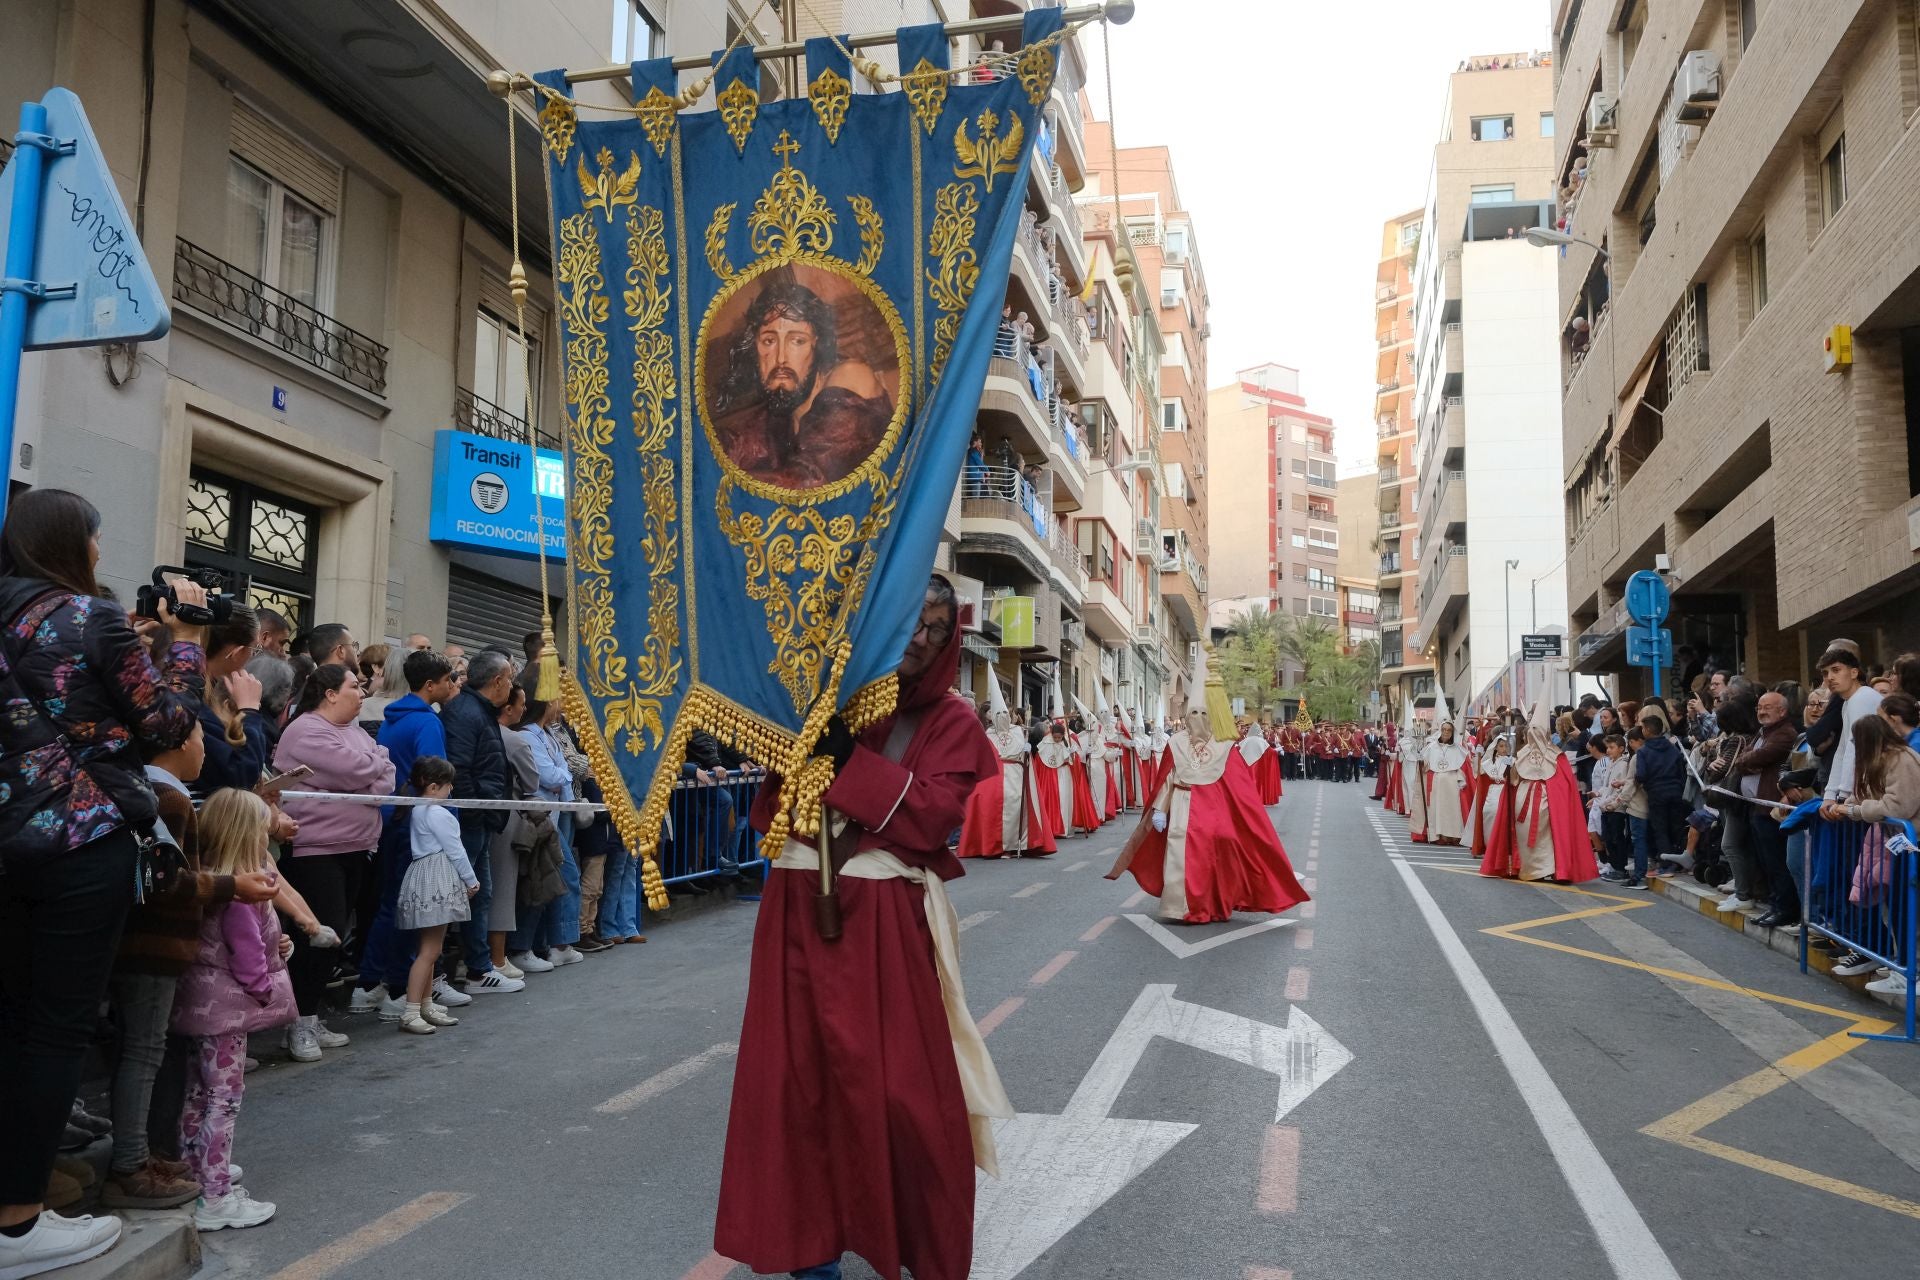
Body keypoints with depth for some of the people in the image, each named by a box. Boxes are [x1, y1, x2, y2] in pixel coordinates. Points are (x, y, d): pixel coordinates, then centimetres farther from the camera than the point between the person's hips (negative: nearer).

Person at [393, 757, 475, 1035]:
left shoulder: (418, 811, 15)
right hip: (436, 882, -10)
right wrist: (471, 880, 0)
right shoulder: (438, 814, -14)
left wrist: (465, 879, 21)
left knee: (429, 948, 15)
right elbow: (454, 849, -12)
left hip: (423, 875, 10)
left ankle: (427, 1005, 22)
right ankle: (410, 1012, -10)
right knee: (429, 950, -9)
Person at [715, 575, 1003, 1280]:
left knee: (900, 1086, -2)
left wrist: (845, 755, -18)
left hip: (889, 917, -3)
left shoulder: (950, 720, 2)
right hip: (800, 905, 3)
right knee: (804, 1071, 7)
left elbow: (929, 814, -13)